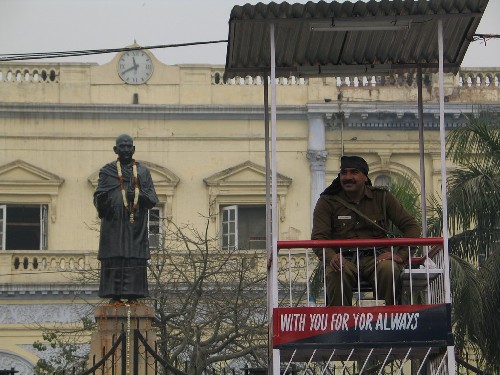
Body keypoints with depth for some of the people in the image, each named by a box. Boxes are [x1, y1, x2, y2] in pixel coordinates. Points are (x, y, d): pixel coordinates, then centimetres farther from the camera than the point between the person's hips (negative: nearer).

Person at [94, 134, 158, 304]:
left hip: (136, 224, 2)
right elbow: (98, 197, 3)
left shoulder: (143, 172, 16)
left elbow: (153, 199, 10)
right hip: (114, 223, -2)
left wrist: (139, 196, -11)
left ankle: (133, 296, -1)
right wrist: (103, 201, -21)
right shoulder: (107, 171, 10)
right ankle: (115, 296, -5)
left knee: (136, 260, -4)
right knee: (114, 259, -7)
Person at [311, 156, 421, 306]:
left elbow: (412, 226, 10)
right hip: (343, 258, -1)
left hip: (375, 257, 1)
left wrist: (401, 255, -8)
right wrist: (331, 257, -24)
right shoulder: (327, 201, 9)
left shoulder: (382, 197, 12)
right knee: (337, 273, -36)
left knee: (388, 269, -34)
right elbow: (318, 237, -1)